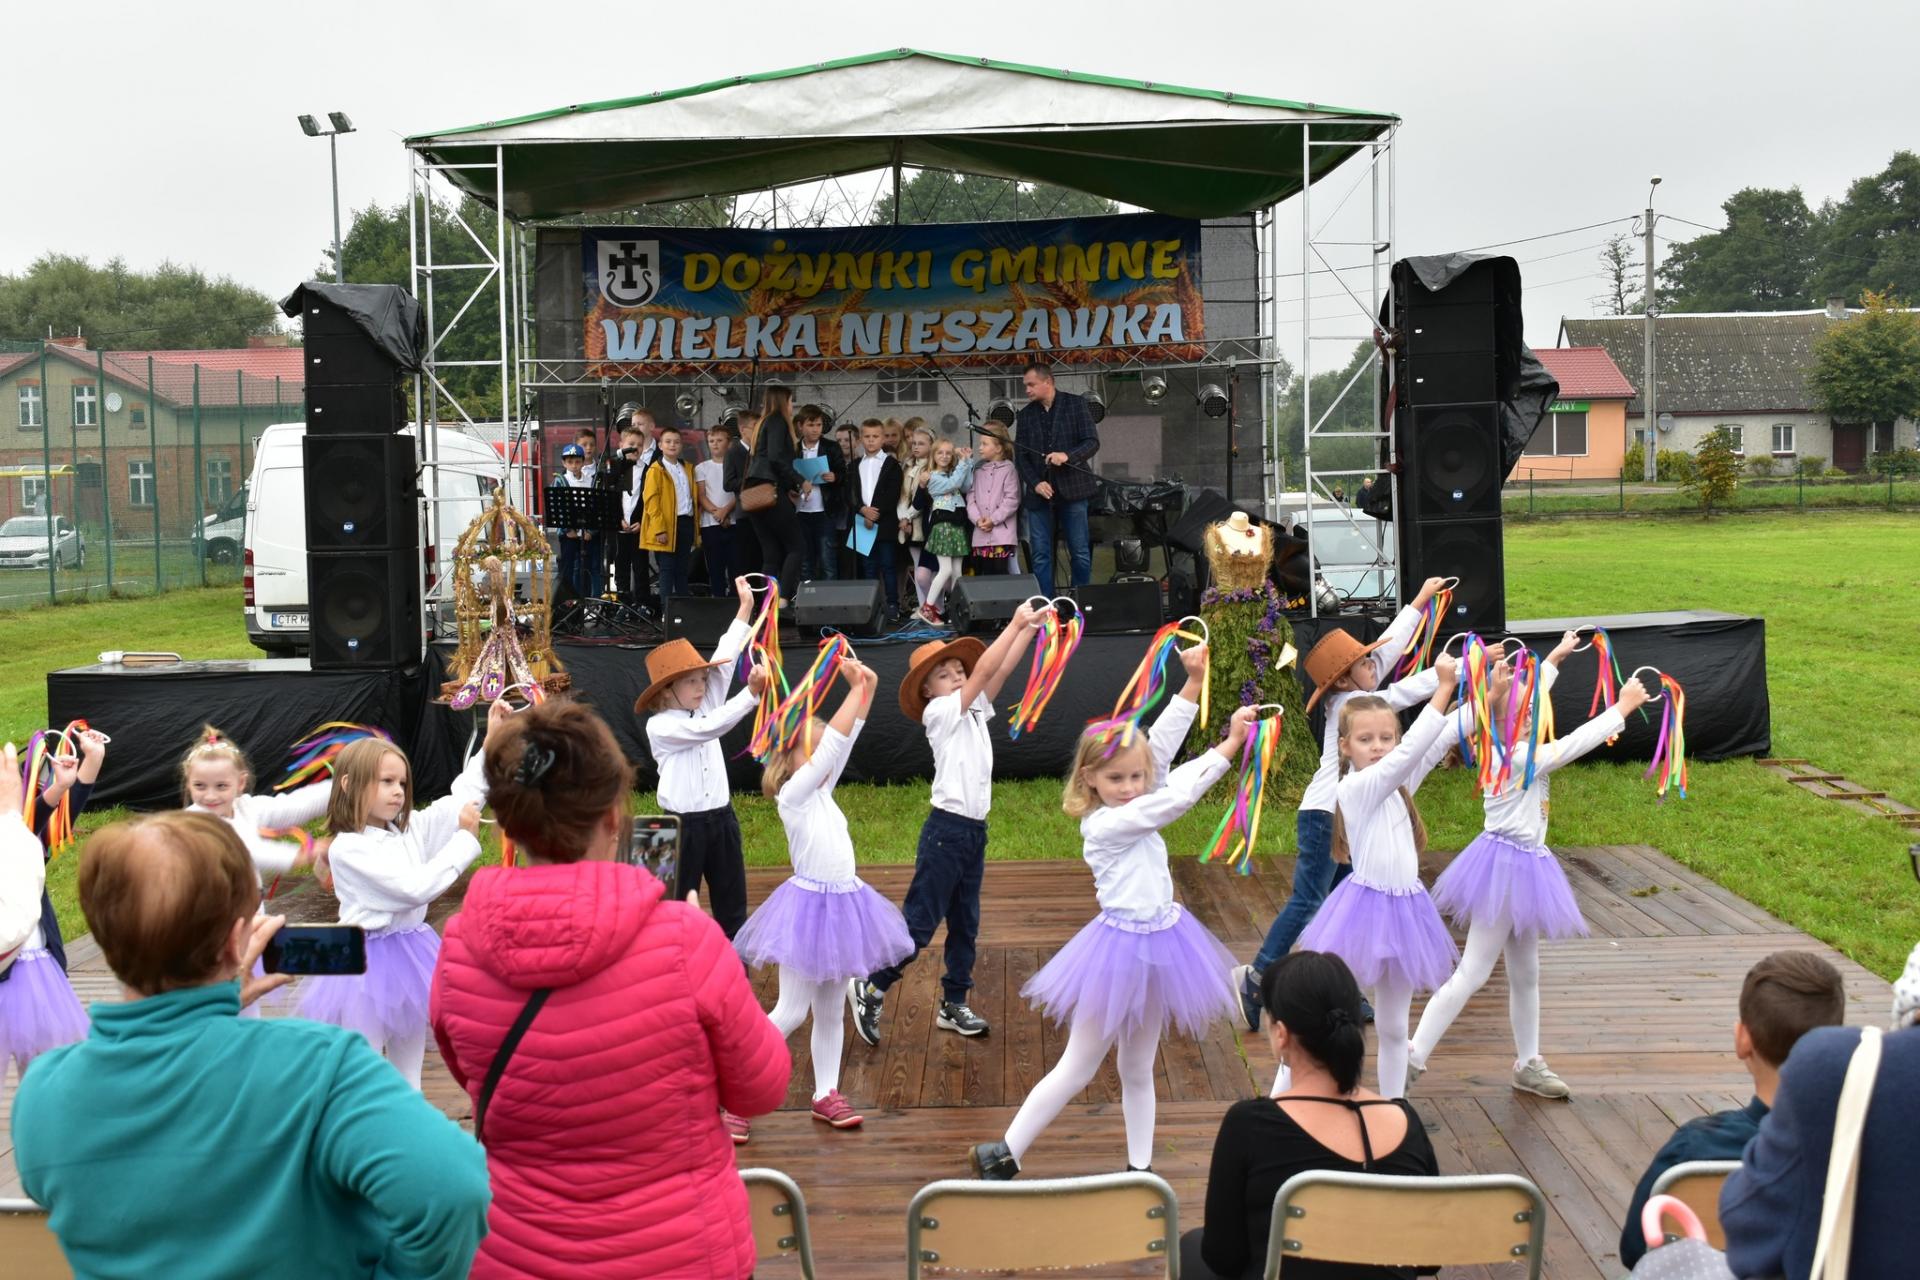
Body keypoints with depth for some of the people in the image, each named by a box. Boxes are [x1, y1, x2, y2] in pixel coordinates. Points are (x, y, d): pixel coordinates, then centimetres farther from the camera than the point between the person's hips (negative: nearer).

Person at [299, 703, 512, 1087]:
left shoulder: (410, 829, 4)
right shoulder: (349, 848, -18)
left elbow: (461, 801, 8)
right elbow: (417, 887, -22)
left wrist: (492, 742, -2)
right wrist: (464, 838, -16)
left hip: (413, 954, 7)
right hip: (370, 963, -7)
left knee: (410, 1063, 16)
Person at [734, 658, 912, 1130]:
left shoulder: (821, 792, 9)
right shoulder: (792, 795, -12)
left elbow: (844, 743, 5)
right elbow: (831, 745, -21)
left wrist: (867, 689, -5)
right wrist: (856, 689, -18)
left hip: (843, 904, 8)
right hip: (811, 905, -8)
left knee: (830, 1011, 13)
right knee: (791, 1012, -5)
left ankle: (826, 1095, 21)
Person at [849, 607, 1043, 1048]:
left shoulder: (976, 710, 11)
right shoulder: (940, 713, -10)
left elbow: (1001, 669, 4)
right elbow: (985, 669, -17)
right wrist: (1016, 623, -14)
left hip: (975, 830, 8)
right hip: (946, 829, -8)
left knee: (965, 924, 13)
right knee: (921, 921, -4)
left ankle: (953, 1005, 22)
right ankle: (870, 988, 9)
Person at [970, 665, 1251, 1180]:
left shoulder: (1132, 808, 1)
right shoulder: (1104, 824, -21)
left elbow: (1161, 746, -1)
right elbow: (1176, 796, -26)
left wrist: (1193, 683, -8)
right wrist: (1229, 745, -23)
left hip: (1159, 943, 8)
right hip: (1120, 947, -7)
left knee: (1138, 1069, 17)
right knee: (1077, 1070, 2)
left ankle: (1140, 1167, 28)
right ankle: (1003, 1155, 13)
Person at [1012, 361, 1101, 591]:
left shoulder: (1076, 404, 3)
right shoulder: (1025, 414, 11)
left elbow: (1092, 442, -4)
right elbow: (1020, 455, 8)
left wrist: (1067, 456, -22)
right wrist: (1035, 483, -8)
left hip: (1071, 490, -3)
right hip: (1039, 494, 3)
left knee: (1080, 553, 1)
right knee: (1040, 555, 0)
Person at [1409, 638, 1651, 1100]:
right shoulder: (1520, 759, -21)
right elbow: (1577, 742, -17)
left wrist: (1555, 657, 31)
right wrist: (1623, 707, -7)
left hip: (1524, 863, 10)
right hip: (1506, 864, -10)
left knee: (1525, 972, 17)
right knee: (1472, 973, -7)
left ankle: (1528, 1064, 29)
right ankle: (1412, 1057, -4)